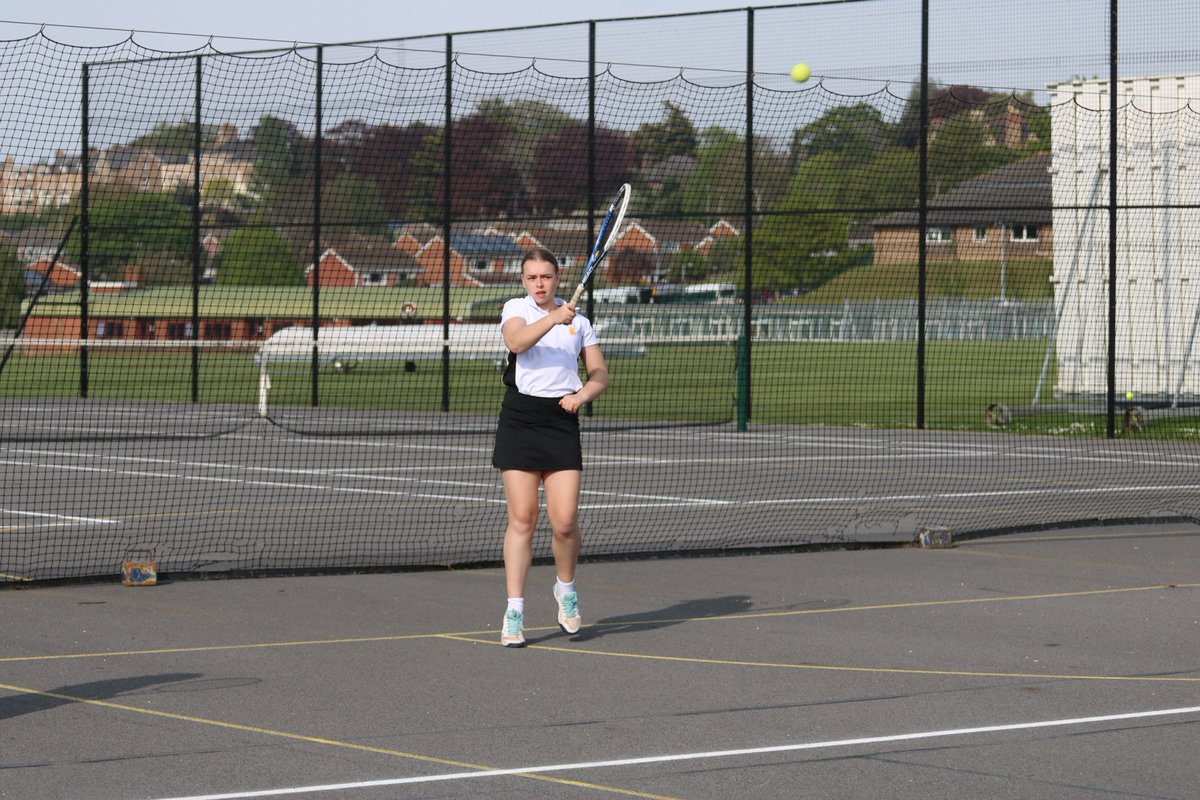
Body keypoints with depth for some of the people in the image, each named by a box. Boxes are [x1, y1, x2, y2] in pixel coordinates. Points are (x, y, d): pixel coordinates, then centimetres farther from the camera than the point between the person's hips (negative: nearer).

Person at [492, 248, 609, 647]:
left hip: (562, 421, 2)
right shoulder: (515, 308, 7)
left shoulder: (579, 321, 14)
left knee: (565, 521, -8)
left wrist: (582, 394, -6)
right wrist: (553, 318, -28)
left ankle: (566, 588, 20)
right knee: (522, 519, -4)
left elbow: (600, 372, 15)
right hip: (520, 419, -1)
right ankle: (514, 612, 2)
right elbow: (516, 341, -15)